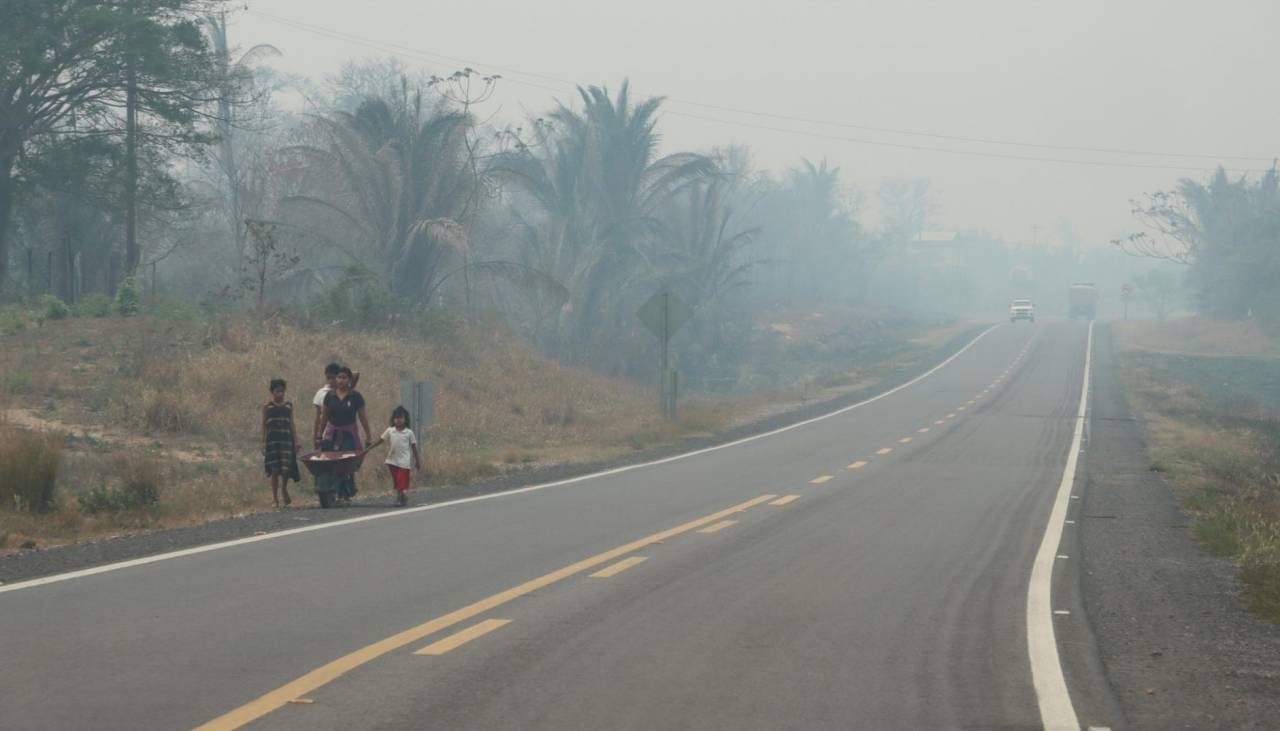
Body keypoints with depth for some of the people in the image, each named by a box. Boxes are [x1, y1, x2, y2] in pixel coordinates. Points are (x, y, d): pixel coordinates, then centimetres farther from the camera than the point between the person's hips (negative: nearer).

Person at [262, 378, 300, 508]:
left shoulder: (289, 406, 8)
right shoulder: (267, 406, 3)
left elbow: (292, 424, 10)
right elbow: (264, 425, 4)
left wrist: (296, 441, 5)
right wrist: (263, 443, 0)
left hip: (286, 439, 2)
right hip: (272, 440, -2)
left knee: (286, 468, -5)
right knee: (274, 470, -3)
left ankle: (284, 490, 22)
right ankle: (275, 497, 4)